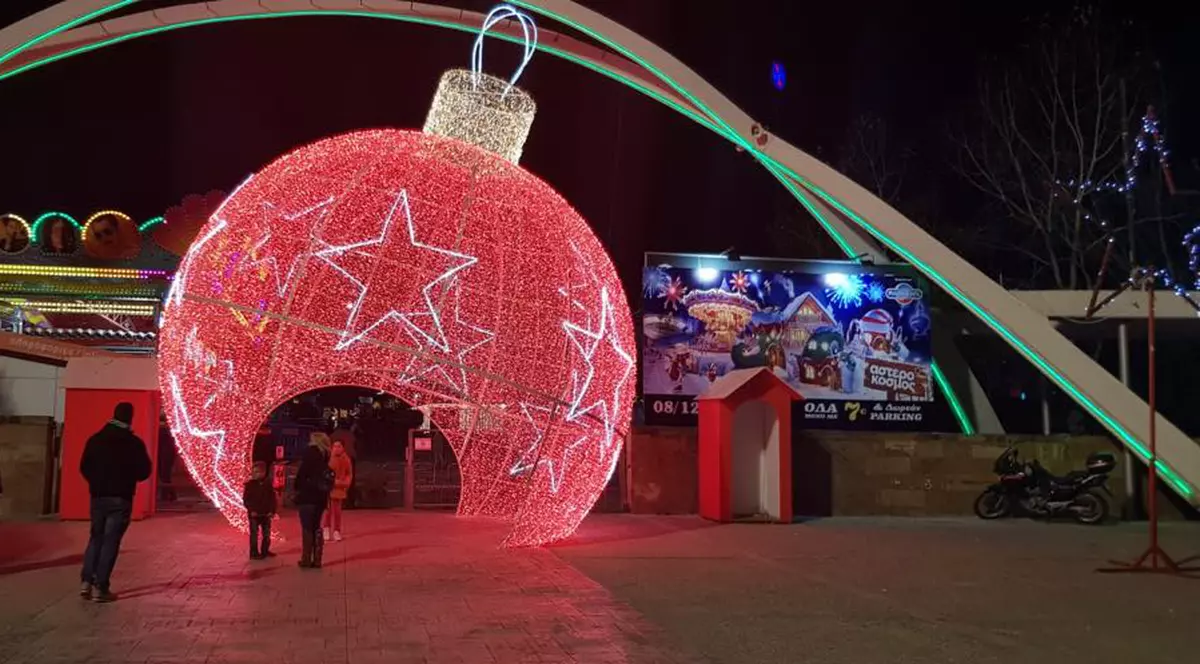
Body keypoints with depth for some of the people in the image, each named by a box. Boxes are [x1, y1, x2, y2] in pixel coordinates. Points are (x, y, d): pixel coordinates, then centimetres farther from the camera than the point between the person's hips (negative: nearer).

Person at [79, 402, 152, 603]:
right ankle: (100, 587, -2)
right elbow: (144, 472, -5)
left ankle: (86, 582, 8)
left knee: (96, 537, 17)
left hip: (98, 497, 4)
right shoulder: (134, 443, -9)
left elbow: (84, 467, 8)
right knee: (110, 541, 0)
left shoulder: (95, 439, 3)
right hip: (120, 499, -4)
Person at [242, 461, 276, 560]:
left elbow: (272, 499, 5)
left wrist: (272, 511, -3)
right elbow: (245, 499, -6)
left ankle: (265, 551, 24)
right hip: (254, 514, -4)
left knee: (267, 534, 12)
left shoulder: (268, 485, 4)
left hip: (266, 514, 4)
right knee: (254, 534, -2)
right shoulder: (250, 485, -5)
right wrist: (251, 510, -16)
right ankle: (254, 553, 4)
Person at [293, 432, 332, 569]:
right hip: (321, 497, 6)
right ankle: (317, 559, 11)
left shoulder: (310, 452, -6)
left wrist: (297, 488, 1)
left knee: (307, 528, -1)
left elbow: (302, 472, -10)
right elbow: (329, 480, 8)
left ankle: (306, 559, -1)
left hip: (307, 496, -6)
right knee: (316, 527, 12)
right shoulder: (325, 456, 10)